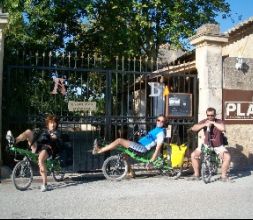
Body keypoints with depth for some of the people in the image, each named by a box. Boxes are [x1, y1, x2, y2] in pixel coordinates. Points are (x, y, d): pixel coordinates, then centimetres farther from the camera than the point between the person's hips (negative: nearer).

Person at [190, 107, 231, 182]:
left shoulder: (219, 122, -14)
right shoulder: (204, 122, -7)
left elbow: (223, 128, -38)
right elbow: (193, 128, -21)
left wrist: (213, 122, -34)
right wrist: (204, 125, -32)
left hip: (218, 146, -2)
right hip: (206, 145, 3)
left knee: (227, 157, -25)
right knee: (193, 155, -11)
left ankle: (224, 175, -6)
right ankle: (196, 174, 3)